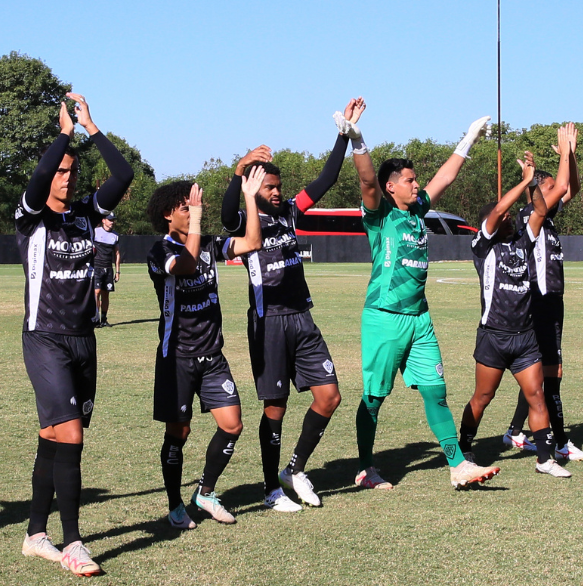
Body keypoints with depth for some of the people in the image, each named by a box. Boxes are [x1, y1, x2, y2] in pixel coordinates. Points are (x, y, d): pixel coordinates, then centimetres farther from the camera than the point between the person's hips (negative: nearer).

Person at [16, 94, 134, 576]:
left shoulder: (87, 214, 9)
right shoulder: (31, 217, -5)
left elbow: (124, 175, -3)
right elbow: (38, 180, -26)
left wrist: (91, 127, -6)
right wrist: (66, 131, -15)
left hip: (84, 340, 5)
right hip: (46, 341, -5)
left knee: (54, 440, 11)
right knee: (69, 438, -14)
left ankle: (37, 534, 20)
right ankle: (72, 543, -7)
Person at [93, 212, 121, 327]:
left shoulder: (115, 235, 12)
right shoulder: (95, 232, -1)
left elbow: (117, 254, 16)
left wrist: (117, 271, 12)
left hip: (108, 269, 4)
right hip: (96, 267, -4)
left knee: (106, 294, 5)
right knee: (97, 292, -13)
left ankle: (103, 320, 12)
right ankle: (95, 319, -14)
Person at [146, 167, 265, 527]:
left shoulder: (209, 245, 8)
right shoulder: (161, 252, -10)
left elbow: (252, 243, -1)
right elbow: (187, 264, -31)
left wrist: (250, 198, -6)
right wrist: (196, 218, -29)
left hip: (213, 355, 5)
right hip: (177, 357, -5)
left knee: (232, 425, 0)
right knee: (178, 433, 1)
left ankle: (206, 493, 19)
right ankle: (176, 506, 17)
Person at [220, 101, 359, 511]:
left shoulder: (290, 212, 12)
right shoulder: (246, 222, -5)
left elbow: (326, 181, 10)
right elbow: (227, 214, -29)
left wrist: (344, 135, 3)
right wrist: (239, 172, -44)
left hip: (302, 319, 6)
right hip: (269, 321, -6)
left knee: (329, 396, 2)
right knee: (275, 407, 0)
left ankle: (296, 470, 19)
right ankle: (273, 489, 12)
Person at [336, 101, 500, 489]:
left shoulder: (417, 211, 14)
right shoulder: (380, 214, -5)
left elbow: (446, 177, 24)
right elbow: (368, 180, -23)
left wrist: (469, 141, 29)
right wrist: (355, 139, -37)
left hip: (419, 318, 7)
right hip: (384, 316, -7)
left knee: (435, 391, 5)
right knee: (374, 396, 2)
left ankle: (458, 466, 7)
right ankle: (366, 469, 13)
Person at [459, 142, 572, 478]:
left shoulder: (523, 242, 14)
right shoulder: (484, 245, -2)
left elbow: (540, 211, 8)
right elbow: (497, 212, -15)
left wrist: (533, 182, -3)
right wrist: (526, 180, -13)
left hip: (525, 335, 5)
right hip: (494, 334, -5)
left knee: (536, 395, 1)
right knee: (483, 397, 4)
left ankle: (546, 458, 4)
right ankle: (464, 451, 18)